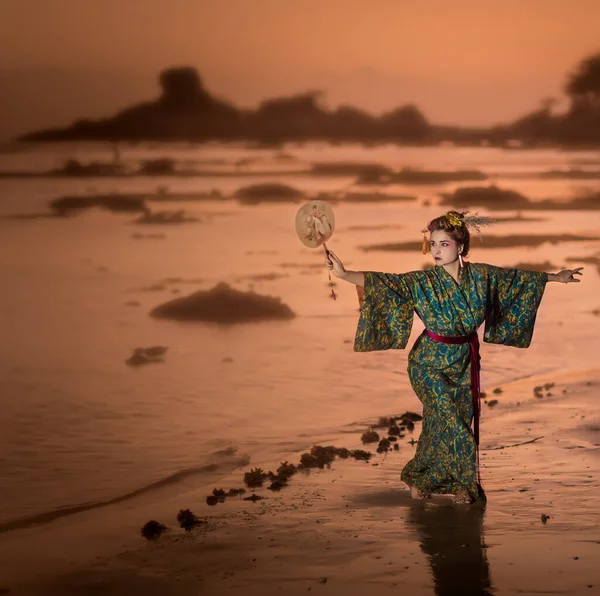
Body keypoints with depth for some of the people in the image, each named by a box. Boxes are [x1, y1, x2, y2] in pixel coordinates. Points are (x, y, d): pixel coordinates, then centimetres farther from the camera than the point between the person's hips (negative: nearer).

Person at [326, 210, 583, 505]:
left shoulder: (481, 276, -7)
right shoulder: (423, 282, -17)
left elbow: (520, 277, 8)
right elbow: (382, 282, -27)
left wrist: (556, 277, 18)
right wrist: (344, 274, -41)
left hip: (464, 362, 4)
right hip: (430, 363, -4)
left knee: (461, 422, 9)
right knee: (450, 424, -8)